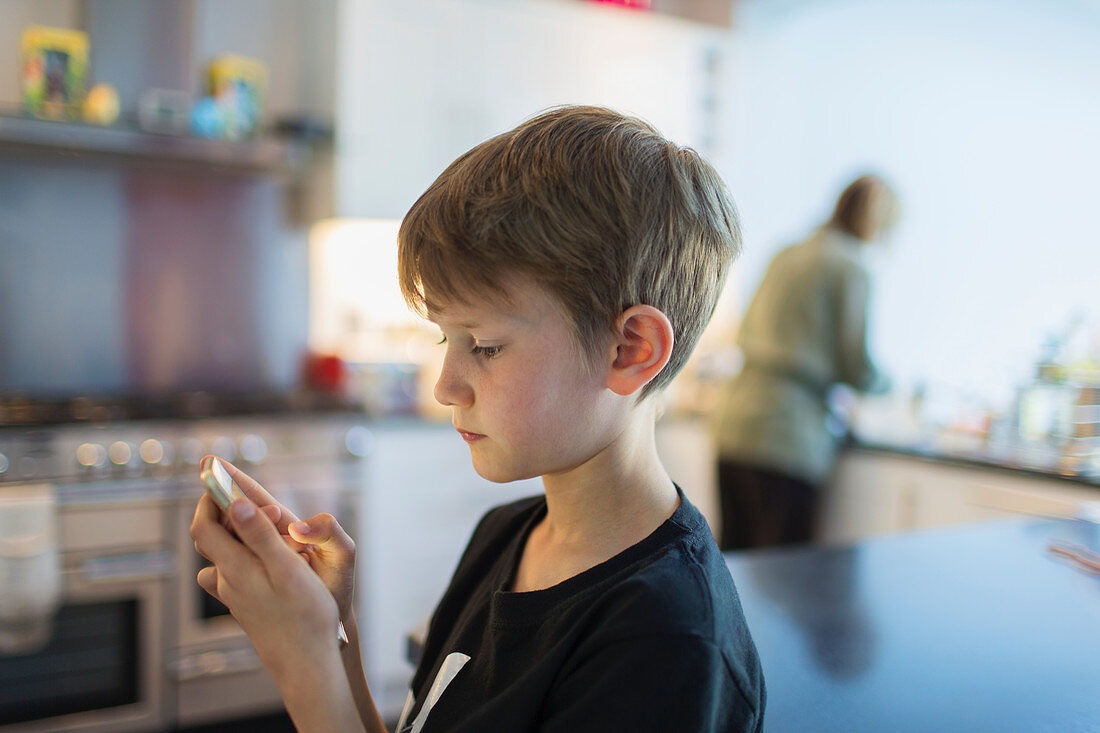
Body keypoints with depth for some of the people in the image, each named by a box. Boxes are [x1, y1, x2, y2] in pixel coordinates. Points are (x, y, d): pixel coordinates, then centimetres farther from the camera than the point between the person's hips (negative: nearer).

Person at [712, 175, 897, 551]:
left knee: (733, 558, 13)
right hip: (787, 440, -7)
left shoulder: (785, 256, 15)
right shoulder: (850, 268, -5)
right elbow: (859, 371, -6)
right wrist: (881, 380, 16)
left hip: (733, 424, 7)